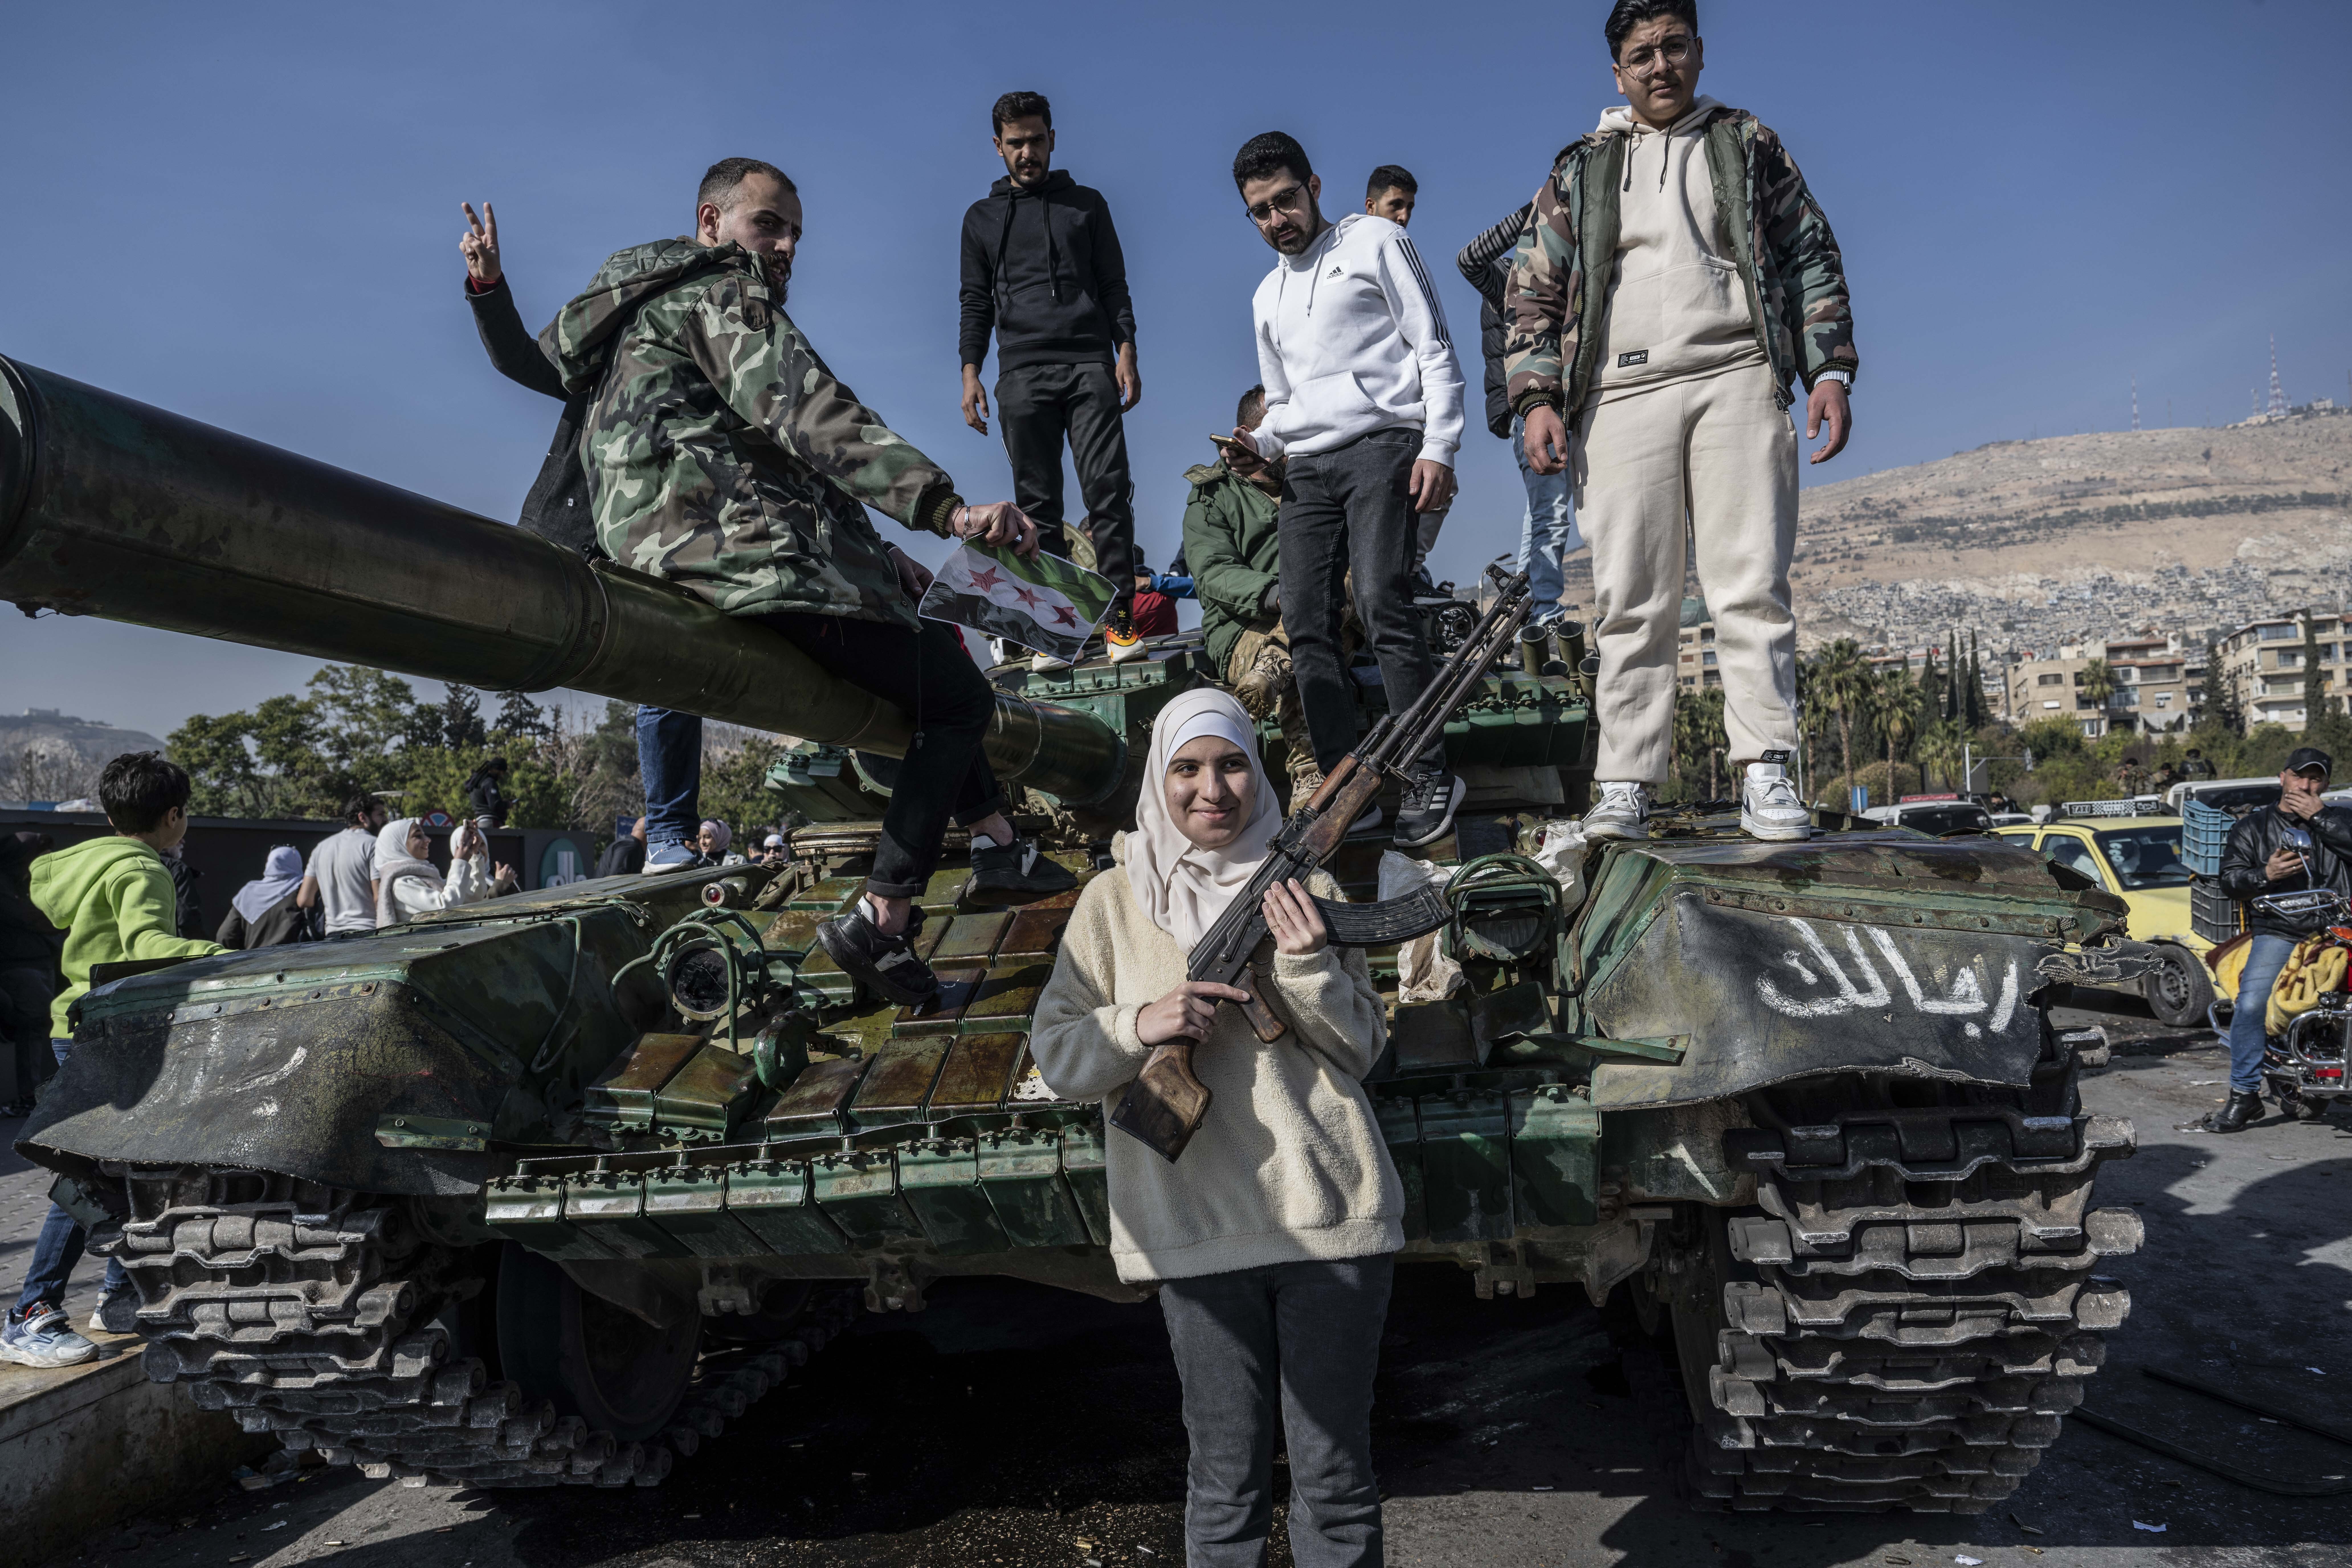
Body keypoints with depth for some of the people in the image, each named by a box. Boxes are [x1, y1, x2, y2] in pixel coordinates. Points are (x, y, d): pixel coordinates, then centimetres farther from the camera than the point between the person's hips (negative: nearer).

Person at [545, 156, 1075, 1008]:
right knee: (960, 697, -5)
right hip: (745, 554, -11)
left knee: (931, 635, 23)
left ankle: (998, 844, 17)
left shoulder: (656, 314, 31)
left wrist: (878, 556, 20)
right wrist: (948, 507, -33)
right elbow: (808, 415, -21)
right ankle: (879, 923, -11)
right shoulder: (717, 292, -2)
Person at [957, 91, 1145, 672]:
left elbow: (1115, 286, 12)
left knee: (1108, 492, -12)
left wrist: (1126, 351, -2)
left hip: (1090, 367, -1)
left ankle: (1119, 621, -11)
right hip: (1022, 375, 1)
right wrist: (970, 373, 3)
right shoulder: (982, 217, 19)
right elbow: (976, 303, 16)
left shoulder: (1087, 205, 16)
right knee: (1038, 506, -3)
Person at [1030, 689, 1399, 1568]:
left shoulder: (1305, 886, 3)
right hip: (1195, 1225, 0)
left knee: (1335, 1473, 11)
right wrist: (1138, 1027, -17)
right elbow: (1056, 1058, 2)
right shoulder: (1113, 901, 3)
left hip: (1330, 1214, 1)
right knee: (1225, 1479, 11)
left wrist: (1308, 966, -14)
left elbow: (1361, 1051, 4)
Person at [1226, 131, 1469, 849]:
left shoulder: (1375, 243, 8)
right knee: (1306, 624, -6)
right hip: (1308, 467, 6)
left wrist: (1438, 448, -11)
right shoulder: (1267, 297, 26)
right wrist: (1259, 444, 9)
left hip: (1382, 445, -6)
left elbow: (1434, 350, 1)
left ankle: (1430, 775, -14)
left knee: (1382, 604, -22)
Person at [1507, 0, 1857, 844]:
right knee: (1631, 604, -4)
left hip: (1736, 381, 0)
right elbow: (1535, 291, 14)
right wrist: (1537, 398, 0)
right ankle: (1625, 788, -2)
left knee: (1752, 588, -9)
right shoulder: (1582, 170, 18)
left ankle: (1766, 778, -9)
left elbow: (1812, 257, 18)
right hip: (1624, 394, 0)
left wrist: (1829, 370, 6)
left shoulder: (1749, 146, 19)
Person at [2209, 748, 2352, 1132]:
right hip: (2277, 932, -1)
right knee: (2250, 1003, -19)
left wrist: (2319, 817, -3)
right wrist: (2265, 875, -8)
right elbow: (2229, 878, 10)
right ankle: (2244, 1096, -10)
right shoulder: (2252, 826, 18)